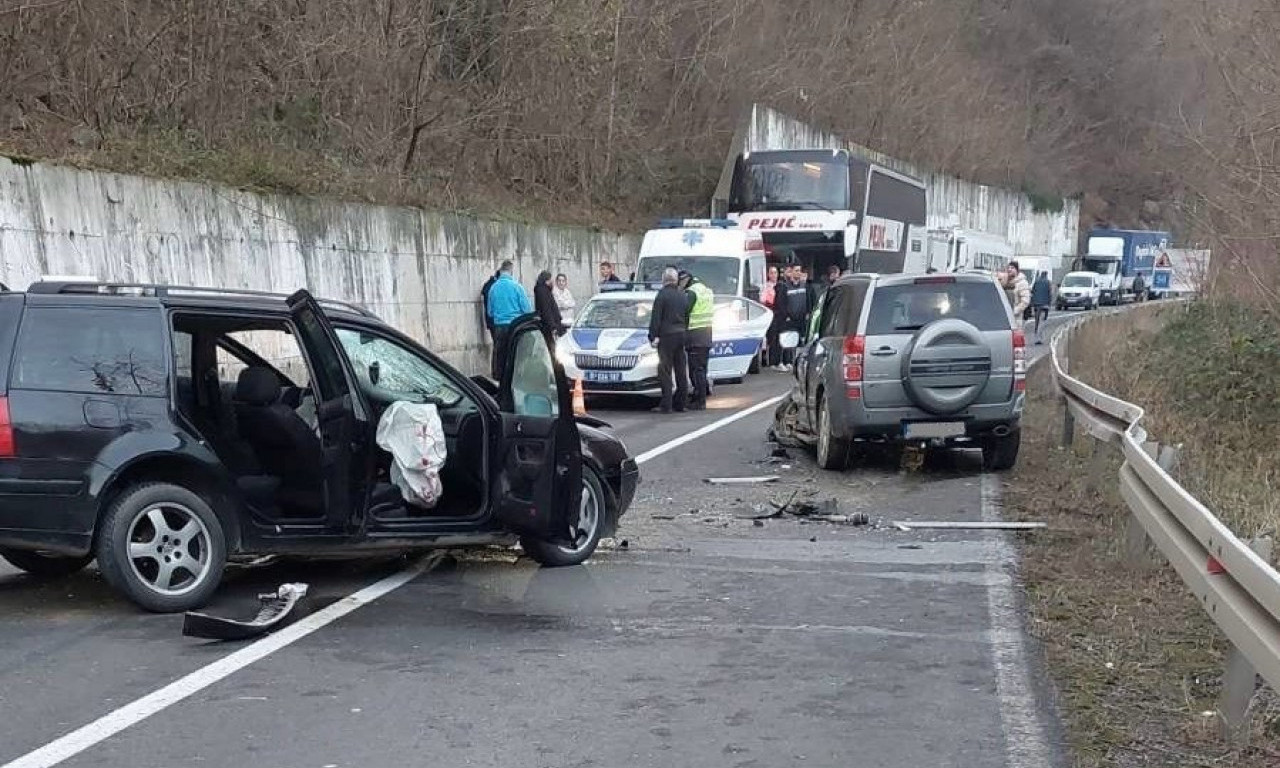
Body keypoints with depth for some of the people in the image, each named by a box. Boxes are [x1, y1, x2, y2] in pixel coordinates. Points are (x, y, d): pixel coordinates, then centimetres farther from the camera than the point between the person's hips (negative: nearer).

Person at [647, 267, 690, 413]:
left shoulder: (662, 294, -9)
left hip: (667, 336, -7)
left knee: (665, 371, -6)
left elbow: (656, 318, -12)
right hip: (681, 335, 7)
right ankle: (680, 403, 16)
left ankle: (666, 405, -9)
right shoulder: (683, 296, 13)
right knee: (681, 371, 11)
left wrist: (653, 336, -9)